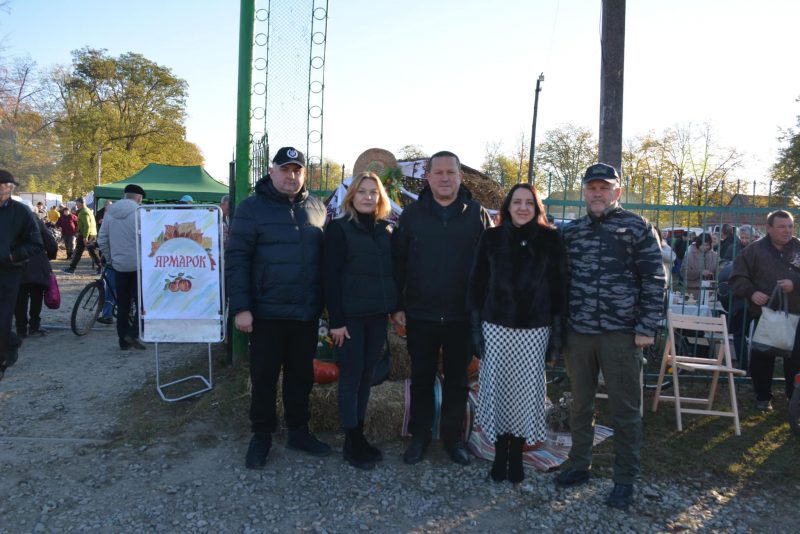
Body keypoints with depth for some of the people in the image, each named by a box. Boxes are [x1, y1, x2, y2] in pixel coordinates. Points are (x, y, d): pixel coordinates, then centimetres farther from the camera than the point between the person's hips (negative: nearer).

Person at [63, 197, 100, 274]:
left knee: (78, 252, -2)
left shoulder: (83, 212, -14)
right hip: (93, 234, 9)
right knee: (92, 252, 11)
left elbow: (87, 225, -24)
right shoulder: (88, 210, 18)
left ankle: (72, 268, 4)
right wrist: (79, 233, 28)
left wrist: (85, 237, -25)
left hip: (85, 235, -9)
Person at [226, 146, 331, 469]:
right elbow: (236, 259, -8)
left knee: (302, 375, 15)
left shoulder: (316, 208, 8)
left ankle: (298, 431, 30)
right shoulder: (252, 208, -5)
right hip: (267, 313, -4)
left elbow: (327, 254, 13)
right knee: (264, 377, 8)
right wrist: (240, 307, -14)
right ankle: (261, 436, 25)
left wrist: (326, 301, 10)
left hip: (307, 313, 4)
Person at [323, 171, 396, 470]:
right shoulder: (339, 228, -5)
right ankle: (352, 442, 12)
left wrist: (396, 307, 5)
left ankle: (359, 433, 23)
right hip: (350, 315, -5)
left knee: (367, 374, 11)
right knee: (351, 375, 2)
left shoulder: (386, 230, 10)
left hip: (378, 314, 5)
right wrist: (336, 320, -15)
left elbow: (393, 270, 13)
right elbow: (330, 276, -10)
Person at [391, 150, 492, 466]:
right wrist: (397, 306, -1)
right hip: (420, 315, 0)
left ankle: (453, 437, 29)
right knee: (422, 378, 11)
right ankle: (420, 436, 27)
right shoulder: (412, 214, 2)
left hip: (462, 316, 0)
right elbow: (397, 262, 2)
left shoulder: (477, 214, 0)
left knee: (457, 379, 13)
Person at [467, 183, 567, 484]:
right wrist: (476, 325, 0)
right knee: (498, 390, 5)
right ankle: (500, 454, 22)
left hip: (535, 329, 0)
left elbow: (558, 286, 2)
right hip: (497, 326, 1)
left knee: (526, 391, 5)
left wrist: (558, 330, 0)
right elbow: (478, 283, 4)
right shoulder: (492, 237, 3)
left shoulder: (550, 239, 2)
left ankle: (517, 454, 22)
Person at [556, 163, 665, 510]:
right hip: (577, 332, 4)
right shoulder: (571, 231, 11)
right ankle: (579, 465, 30)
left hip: (621, 333, -4)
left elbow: (654, 280, -4)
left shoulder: (637, 228, -1)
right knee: (580, 403, 15)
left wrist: (646, 327, -10)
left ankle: (625, 480, 19)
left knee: (625, 409, 5)